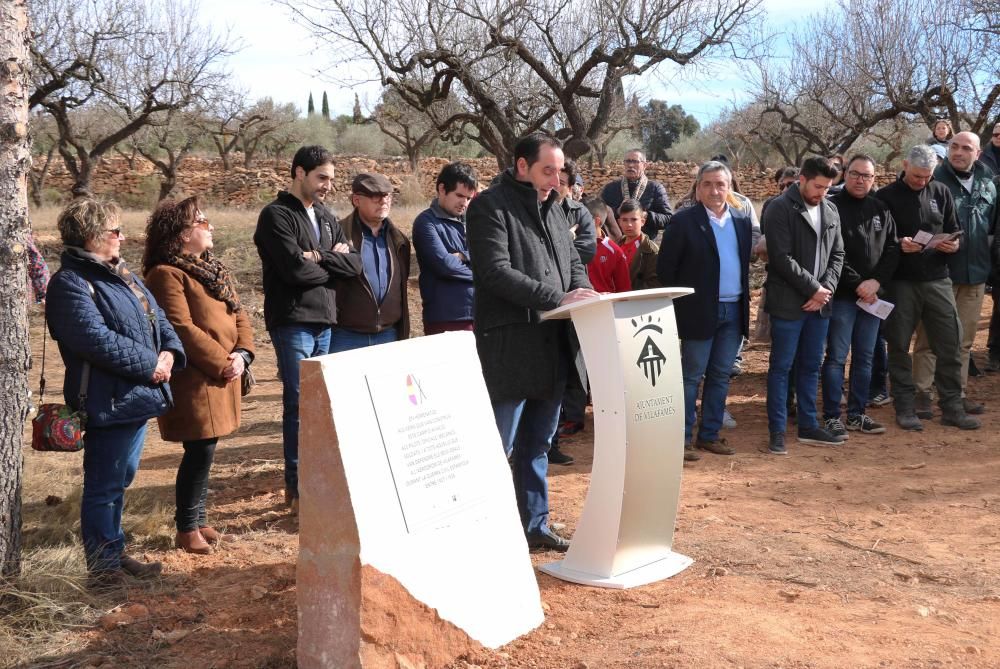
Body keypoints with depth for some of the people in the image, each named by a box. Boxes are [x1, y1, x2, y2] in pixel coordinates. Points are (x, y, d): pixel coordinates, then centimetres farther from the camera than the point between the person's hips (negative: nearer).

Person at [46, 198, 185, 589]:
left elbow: (158, 318, 16)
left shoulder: (120, 273, 15)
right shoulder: (71, 284, -15)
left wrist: (170, 352, -4)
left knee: (121, 479, 19)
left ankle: (115, 553, 33)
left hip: (138, 395, 10)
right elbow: (98, 340, -25)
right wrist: (149, 364, -17)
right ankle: (103, 568, 12)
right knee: (104, 487, 1)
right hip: (108, 402, -10)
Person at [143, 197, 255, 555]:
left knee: (204, 451, 15)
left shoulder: (214, 269, 16)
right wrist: (221, 364, -17)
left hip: (222, 378, 8)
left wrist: (242, 353, -5)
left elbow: (239, 315, 12)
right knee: (200, 452, -5)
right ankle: (186, 529, 8)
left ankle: (198, 519, 27)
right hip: (193, 380, -8)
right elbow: (182, 329, -20)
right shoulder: (167, 275, -13)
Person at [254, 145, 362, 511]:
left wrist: (320, 257, -10)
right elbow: (296, 269, -18)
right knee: (299, 404, -6)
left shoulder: (326, 217, 17)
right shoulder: (276, 216, -6)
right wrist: (334, 264, -1)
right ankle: (297, 488, 0)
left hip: (324, 321, 7)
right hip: (293, 322, -7)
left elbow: (355, 264, 5)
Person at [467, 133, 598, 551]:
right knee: (498, 447, -4)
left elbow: (573, 261, 22)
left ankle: (534, 525, 26)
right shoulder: (490, 207, -8)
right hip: (509, 347, -8)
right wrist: (558, 298, -21)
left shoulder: (552, 207, 17)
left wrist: (582, 292, -1)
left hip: (551, 345, 8)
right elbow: (497, 272, -18)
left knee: (538, 444, 16)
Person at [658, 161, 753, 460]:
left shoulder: (742, 220, 8)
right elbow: (665, 268, -6)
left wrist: (744, 300, 7)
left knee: (720, 376, 11)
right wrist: (679, 307, -7)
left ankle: (709, 435, 20)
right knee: (692, 377, 1)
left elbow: (744, 262, 15)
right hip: (700, 311, -5)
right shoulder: (683, 221, -7)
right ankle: (683, 438, 7)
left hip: (734, 310, 5)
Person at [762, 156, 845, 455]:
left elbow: (837, 255, 12)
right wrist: (814, 288, -13)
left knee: (811, 366, 13)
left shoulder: (830, 212, 11)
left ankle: (808, 425, 24)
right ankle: (777, 431, 6)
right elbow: (782, 258, -16)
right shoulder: (780, 209, -10)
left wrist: (827, 288, -4)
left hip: (820, 303, 6)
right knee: (781, 367, 0)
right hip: (788, 303, -6)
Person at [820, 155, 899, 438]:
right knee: (836, 357, -2)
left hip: (872, 295, 6)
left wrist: (877, 281, -7)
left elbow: (892, 249, 7)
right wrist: (857, 284, -15)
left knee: (865, 357, 10)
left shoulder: (880, 209, 11)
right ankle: (832, 416, 5)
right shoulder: (832, 207, -6)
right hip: (842, 296, -5)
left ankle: (857, 414, 19)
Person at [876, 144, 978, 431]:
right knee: (899, 346, 3)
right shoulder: (886, 196, -2)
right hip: (900, 282, -3)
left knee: (950, 344, 3)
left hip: (937, 280, 3)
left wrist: (954, 245, -10)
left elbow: (955, 232, 12)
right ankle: (905, 408, 14)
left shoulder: (942, 193, 8)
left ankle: (951, 407, 13)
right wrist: (898, 245, -21)